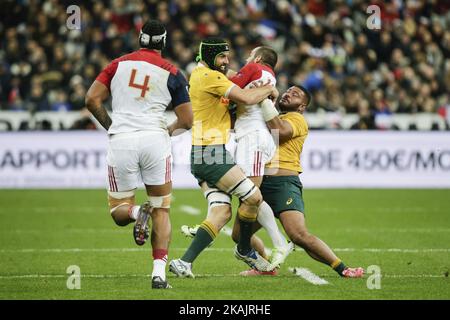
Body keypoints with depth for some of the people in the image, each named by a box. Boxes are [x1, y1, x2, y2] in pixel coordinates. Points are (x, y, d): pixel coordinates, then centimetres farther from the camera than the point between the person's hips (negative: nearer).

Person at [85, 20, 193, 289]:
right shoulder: (172, 74, 5)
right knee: (161, 211, 11)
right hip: (154, 139, -1)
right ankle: (159, 272, -6)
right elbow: (187, 120, 5)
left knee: (119, 211, 14)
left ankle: (137, 212, -23)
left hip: (121, 142, 1)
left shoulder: (119, 64, 10)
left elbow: (92, 99, 5)